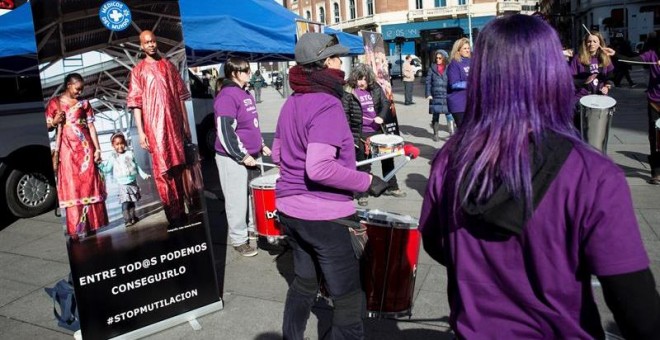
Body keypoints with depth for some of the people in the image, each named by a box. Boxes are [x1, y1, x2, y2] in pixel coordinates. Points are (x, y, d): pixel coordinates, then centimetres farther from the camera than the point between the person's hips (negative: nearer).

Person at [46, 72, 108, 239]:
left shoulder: (84, 103, 9)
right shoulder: (54, 103, 6)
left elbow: (91, 126, 4)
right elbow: (46, 126, 9)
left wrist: (97, 148, -2)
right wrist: (55, 122, -13)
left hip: (84, 147, 1)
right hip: (66, 148, -1)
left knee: (88, 184, 0)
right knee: (71, 186, -2)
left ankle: (89, 225, 6)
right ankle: (76, 228, -1)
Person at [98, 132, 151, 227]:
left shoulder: (130, 154, 4)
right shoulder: (113, 158, -1)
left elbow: (136, 166, 11)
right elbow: (107, 169, 0)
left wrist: (144, 175, 10)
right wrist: (100, 164, -14)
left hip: (133, 182, 3)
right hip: (123, 184, -3)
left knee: (132, 201, 12)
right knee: (125, 202, -10)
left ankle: (133, 216, 23)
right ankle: (127, 219, -8)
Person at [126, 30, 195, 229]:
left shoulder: (169, 66, 14)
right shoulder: (138, 71, 5)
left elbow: (181, 97, 13)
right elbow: (136, 103, -1)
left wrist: (186, 124, 8)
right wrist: (141, 131, -9)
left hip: (174, 125, 3)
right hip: (155, 127, -3)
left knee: (179, 169, 9)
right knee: (163, 172, -4)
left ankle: (181, 212, 19)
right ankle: (173, 217, 0)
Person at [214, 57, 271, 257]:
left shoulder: (246, 94, 13)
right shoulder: (226, 96, -16)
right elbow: (225, 131, -21)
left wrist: (261, 145, 17)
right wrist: (243, 155, -19)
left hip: (250, 155, 9)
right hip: (233, 158, -9)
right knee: (238, 201, 0)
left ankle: (253, 228, 34)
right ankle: (239, 240, 12)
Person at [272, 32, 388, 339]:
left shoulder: (292, 101, 8)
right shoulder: (327, 104, -19)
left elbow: (277, 153, 18)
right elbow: (319, 168, -29)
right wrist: (367, 181, -20)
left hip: (290, 208, 9)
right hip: (324, 215, -9)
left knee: (304, 282, 26)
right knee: (349, 297, 4)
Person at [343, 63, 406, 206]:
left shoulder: (375, 88, 1)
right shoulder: (349, 92, -10)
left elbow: (385, 103, 5)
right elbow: (344, 114, -12)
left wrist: (381, 116, -14)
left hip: (377, 130, 5)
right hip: (360, 133, -5)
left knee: (387, 158, 14)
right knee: (363, 164, 3)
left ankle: (391, 187, 31)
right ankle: (363, 194, 16)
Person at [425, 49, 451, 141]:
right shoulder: (432, 69, 6)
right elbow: (428, 82, 4)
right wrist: (428, 94, -5)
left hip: (447, 96, -1)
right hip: (435, 96, 1)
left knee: (449, 114, -4)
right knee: (435, 116, 9)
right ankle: (435, 134, 20)